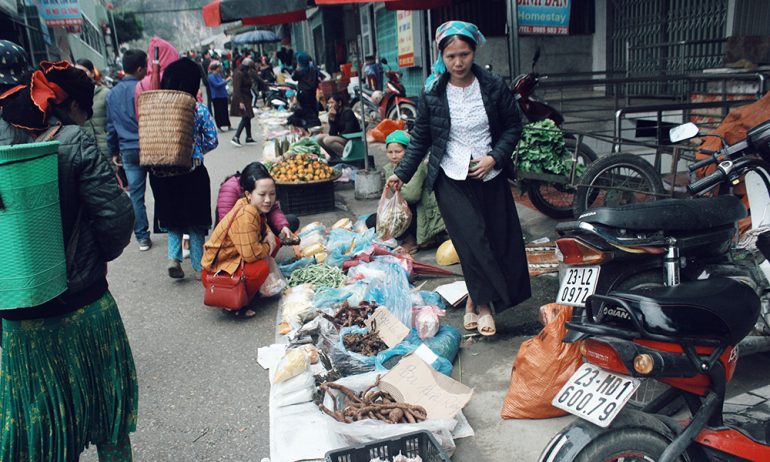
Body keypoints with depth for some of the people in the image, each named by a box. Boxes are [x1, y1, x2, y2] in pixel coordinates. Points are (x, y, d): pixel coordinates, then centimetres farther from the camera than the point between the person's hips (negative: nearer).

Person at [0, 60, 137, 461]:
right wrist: (99, 256, 1)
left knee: (39, 412, 19)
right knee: (102, 398, 18)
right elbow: (117, 215, -17)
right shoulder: (75, 142, -13)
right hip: (83, 305, -3)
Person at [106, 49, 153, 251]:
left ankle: (142, 237, 11)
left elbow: (111, 126, 12)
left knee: (135, 194, 7)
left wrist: (114, 151, 20)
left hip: (129, 151, 4)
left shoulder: (112, 94, 7)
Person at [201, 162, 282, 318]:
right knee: (261, 267, -33)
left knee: (275, 241, 8)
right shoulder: (246, 215, -30)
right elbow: (251, 254, -34)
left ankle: (251, 287, 12)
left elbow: (263, 225, 19)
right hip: (216, 274, -9)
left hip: (234, 260, 10)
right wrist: (267, 247, -12)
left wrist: (269, 235, -4)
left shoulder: (254, 207, -3)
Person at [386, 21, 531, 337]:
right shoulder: (432, 93, -2)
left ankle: (475, 299, 22)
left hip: (490, 177, 2)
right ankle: (483, 304, 7)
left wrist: (495, 157, -9)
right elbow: (420, 139, 5)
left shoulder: (494, 87, -2)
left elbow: (513, 126, 5)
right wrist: (402, 174, 1)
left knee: (503, 240, 4)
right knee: (473, 242, -8)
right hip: (452, 181, -2)